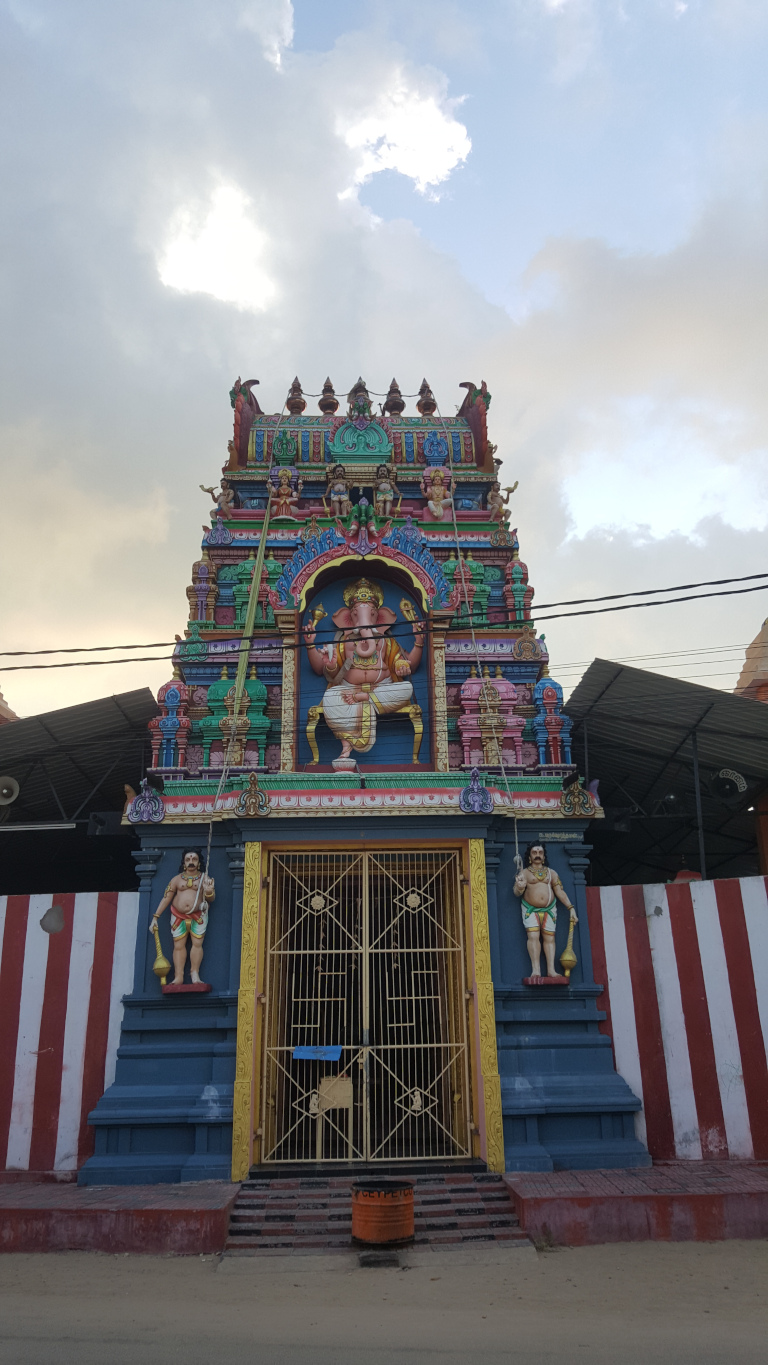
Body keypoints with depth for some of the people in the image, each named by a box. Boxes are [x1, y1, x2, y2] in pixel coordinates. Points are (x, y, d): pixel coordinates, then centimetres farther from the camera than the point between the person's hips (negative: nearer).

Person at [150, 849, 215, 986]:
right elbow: (166, 898, 5)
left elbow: (210, 899, -2)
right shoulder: (177, 879, 6)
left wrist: (209, 892, -27)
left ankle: (195, 975, -5)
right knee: (178, 945, -2)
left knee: (197, 943, -10)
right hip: (178, 916, 1)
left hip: (198, 916, -1)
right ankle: (178, 978, -3)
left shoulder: (204, 878, 3)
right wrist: (155, 918, 1)